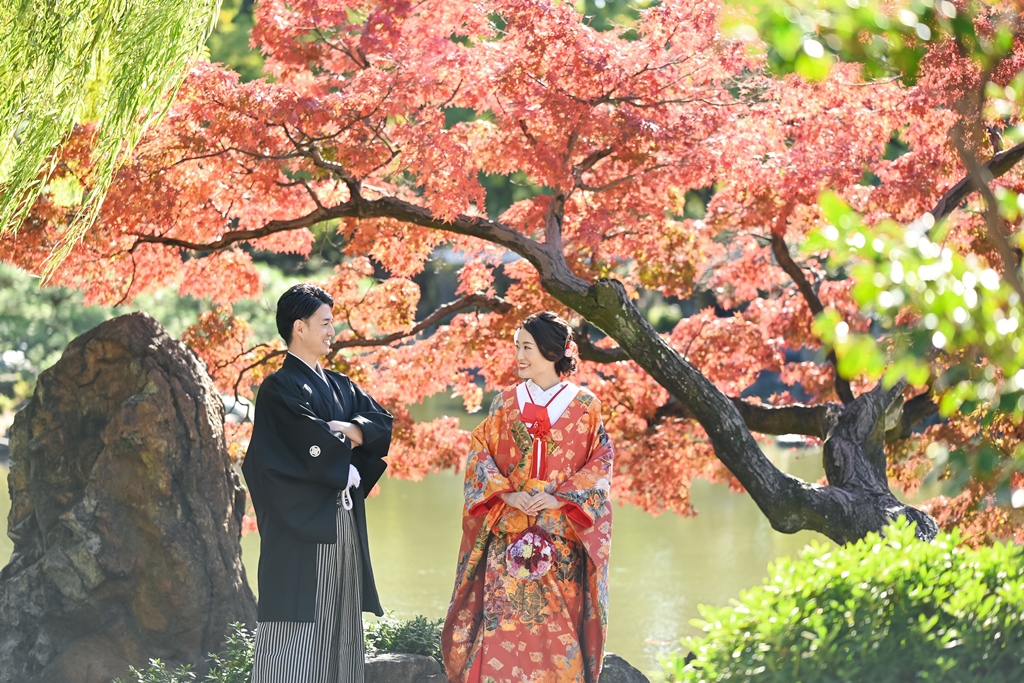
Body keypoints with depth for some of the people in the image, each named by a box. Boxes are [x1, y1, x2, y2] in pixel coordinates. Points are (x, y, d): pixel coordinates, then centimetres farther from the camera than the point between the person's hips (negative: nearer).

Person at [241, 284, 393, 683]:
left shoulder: (339, 387, 17)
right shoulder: (281, 388, -7)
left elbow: (383, 422, 8)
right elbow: (314, 445, -18)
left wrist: (351, 431, -10)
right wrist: (348, 440, -1)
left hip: (343, 525, 8)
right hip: (303, 525, -8)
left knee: (340, 631, 7)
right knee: (297, 636, -8)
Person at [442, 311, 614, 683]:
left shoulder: (584, 406, 3)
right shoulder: (505, 404, 9)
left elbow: (601, 464, -1)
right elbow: (479, 456, 5)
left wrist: (559, 498, -13)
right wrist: (507, 494, -11)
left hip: (562, 539, -1)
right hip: (509, 536, 1)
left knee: (558, 624, -3)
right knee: (503, 623, -7)